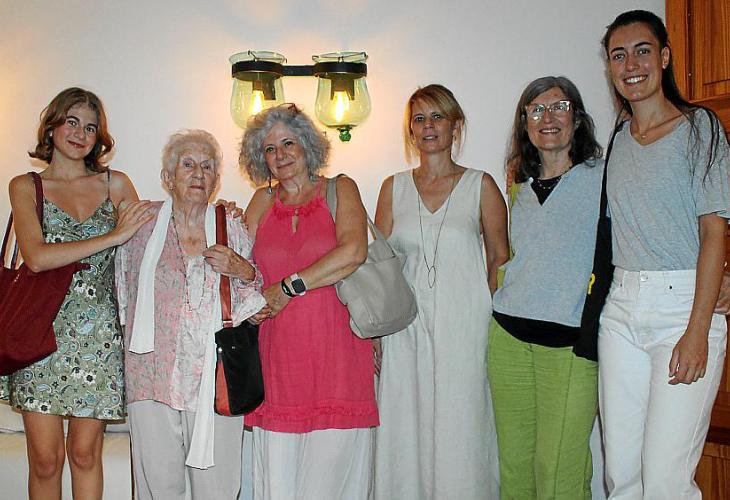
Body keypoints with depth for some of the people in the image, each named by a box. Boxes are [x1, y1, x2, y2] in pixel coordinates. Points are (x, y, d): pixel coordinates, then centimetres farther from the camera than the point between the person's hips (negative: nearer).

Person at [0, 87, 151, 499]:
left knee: (85, 453, 5)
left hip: (98, 332, 1)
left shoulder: (116, 184, 10)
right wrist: (113, 236, -13)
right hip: (43, 329, -1)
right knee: (45, 458, 1)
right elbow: (37, 257, -9)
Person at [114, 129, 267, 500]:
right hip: (154, 374, 0)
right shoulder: (142, 222, 6)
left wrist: (244, 271, -6)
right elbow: (125, 291, 20)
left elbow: (258, 302, 13)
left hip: (215, 379, 0)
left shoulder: (231, 228, 8)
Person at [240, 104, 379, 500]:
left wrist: (289, 287, -9)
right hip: (279, 352, 3)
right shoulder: (263, 201, 15)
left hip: (337, 347, -3)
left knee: (331, 463, -2)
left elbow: (353, 252, -12)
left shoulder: (340, 189, 5)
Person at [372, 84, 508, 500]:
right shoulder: (394, 188, 10)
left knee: (458, 428, 1)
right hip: (405, 326, 2)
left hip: (462, 327, -2)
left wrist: (493, 320, -5)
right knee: (406, 429, 6)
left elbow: (500, 259, 5)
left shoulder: (480, 185, 3)